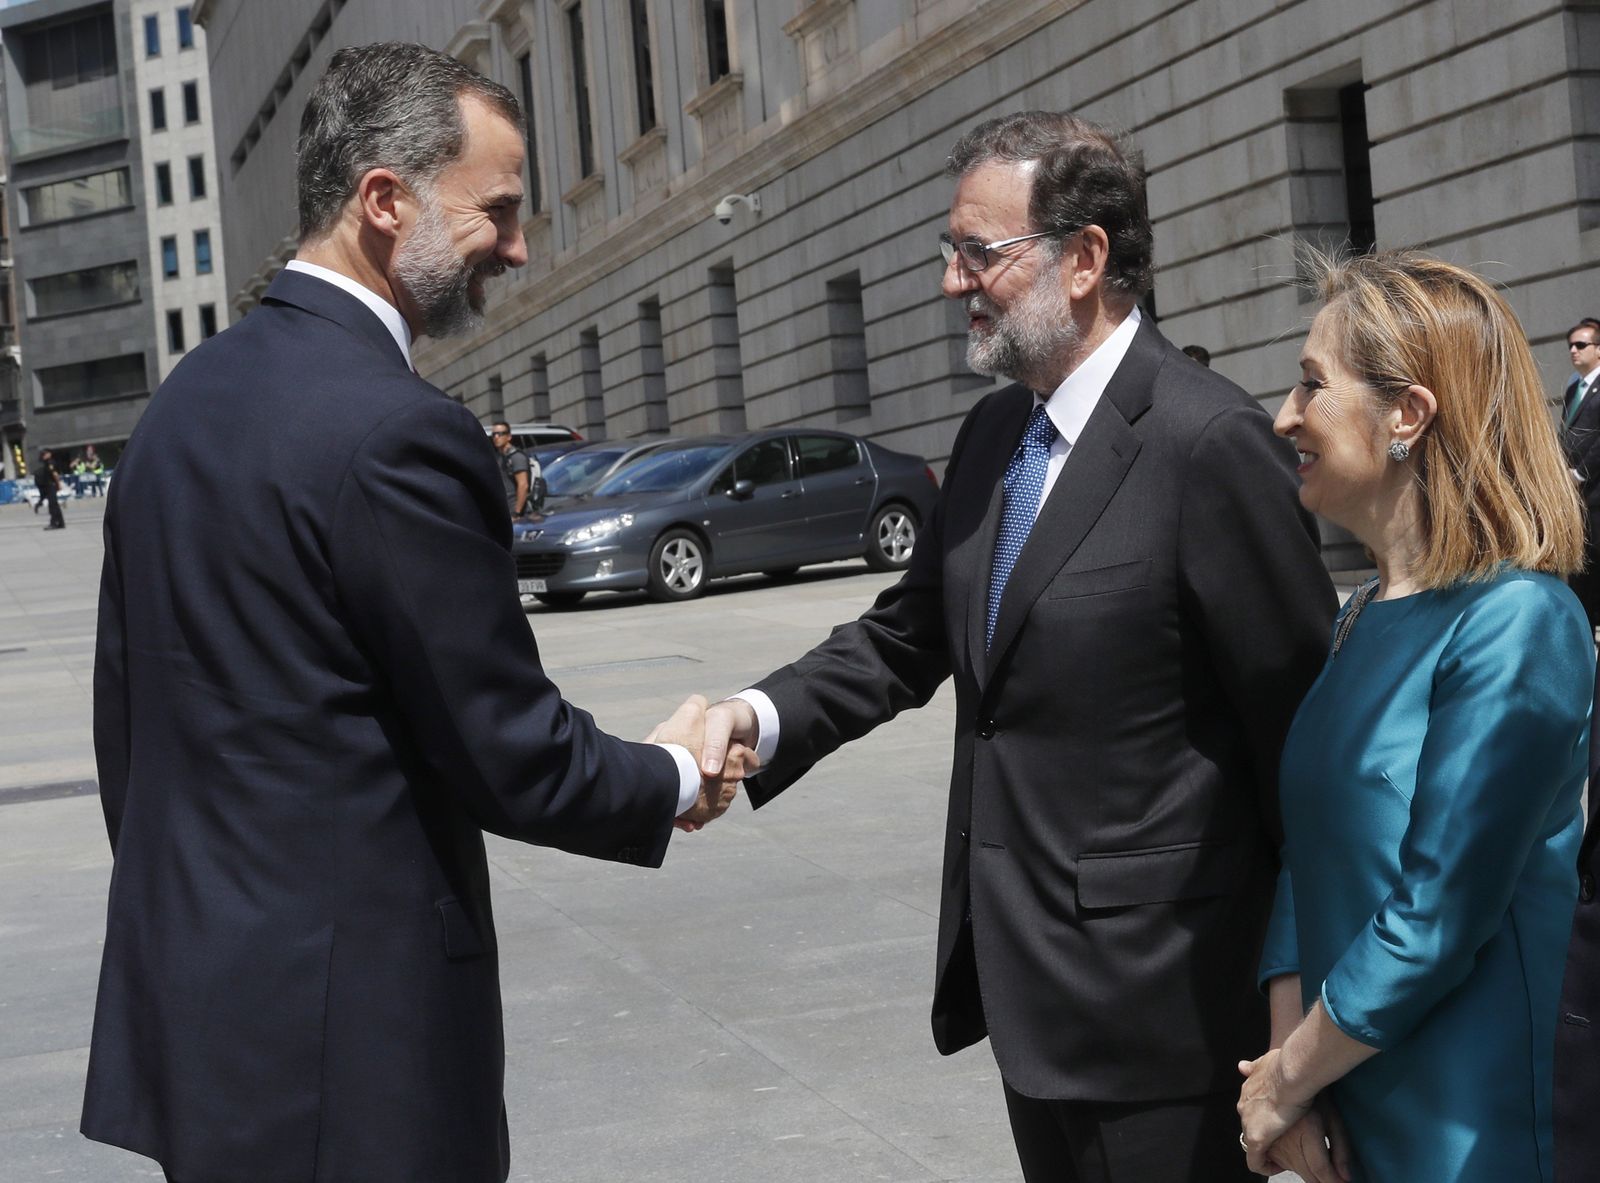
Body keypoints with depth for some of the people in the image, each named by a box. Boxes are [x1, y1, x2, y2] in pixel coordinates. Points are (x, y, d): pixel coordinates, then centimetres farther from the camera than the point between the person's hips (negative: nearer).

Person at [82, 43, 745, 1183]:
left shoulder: (185, 398, 7)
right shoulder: (397, 432, -19)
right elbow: (512, 756, -15)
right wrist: (675, 778, 3)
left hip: (184, 995, 9)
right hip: (345, 1034, -8)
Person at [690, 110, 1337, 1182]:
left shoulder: (1209, 441, -18)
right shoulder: (995, 433, 8)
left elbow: (1301, 718, -15)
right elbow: (909, 635, 12)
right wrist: (762, 716, -7)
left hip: (1153, 991, -8)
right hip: (1026, 974, 8)